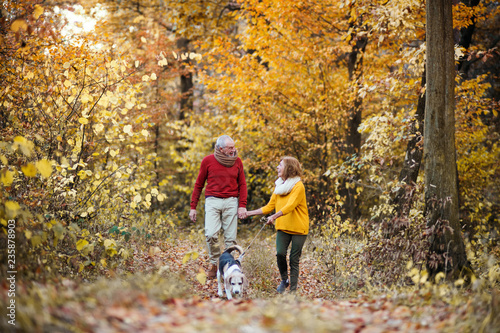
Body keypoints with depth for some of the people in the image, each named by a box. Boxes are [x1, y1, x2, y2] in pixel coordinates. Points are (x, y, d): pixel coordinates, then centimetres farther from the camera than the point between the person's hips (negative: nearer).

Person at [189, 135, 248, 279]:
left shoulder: (237, 161, 6)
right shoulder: (208, 161, 1)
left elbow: (242, 184, 12)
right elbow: (199, 184, 8)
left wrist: (242, 205, -1)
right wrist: (193, 207, 5)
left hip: (231, 202, 2)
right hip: (213, 201, -2)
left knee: (230, 238, 0)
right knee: (211, 235, -15)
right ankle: (214, 263, 6)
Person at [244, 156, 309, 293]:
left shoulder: (298, 187, -12)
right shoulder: (279, 186, 11)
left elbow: (290, 206, -26)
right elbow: (269, 207, 16)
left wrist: (275, 216, -39)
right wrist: (249, 213, 12)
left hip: (298, 228, -5)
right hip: (282, 227, 5)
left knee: (294, 260, -3)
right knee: (280, 253, -13)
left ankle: (293, 289, 6)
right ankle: (284, 280, 10)